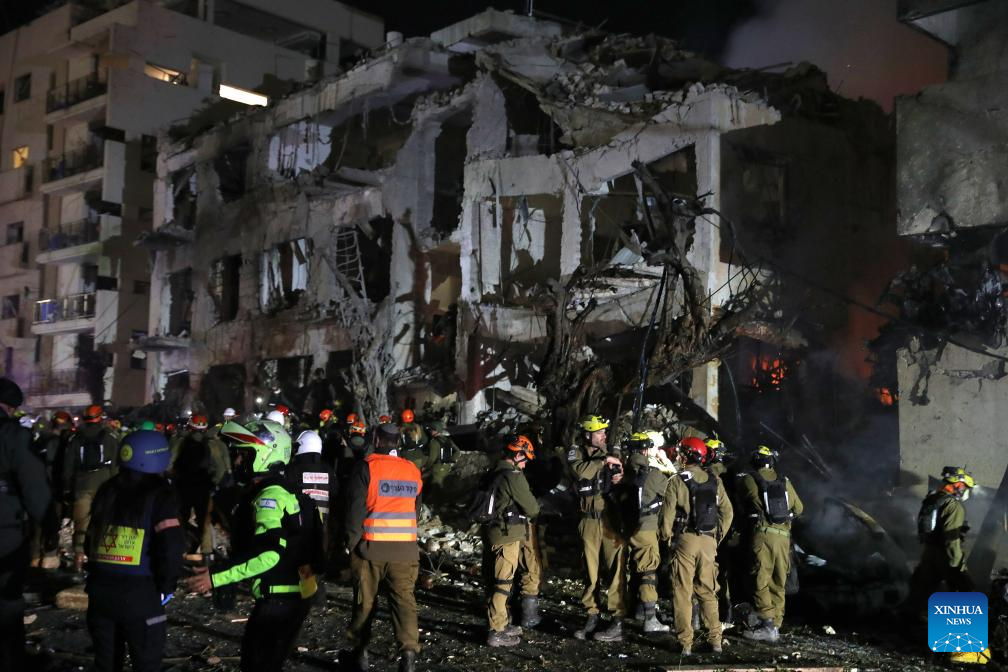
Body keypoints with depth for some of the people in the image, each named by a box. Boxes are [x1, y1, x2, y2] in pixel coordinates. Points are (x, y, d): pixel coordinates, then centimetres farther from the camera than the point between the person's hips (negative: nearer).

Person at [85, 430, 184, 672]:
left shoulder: (106, 491, 11)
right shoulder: (159, 495, -9)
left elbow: (90, 542, 15)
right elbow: (171, 548, -18)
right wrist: (165, 588, -3)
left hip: (100, 591, 6)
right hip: (140, 595, -6)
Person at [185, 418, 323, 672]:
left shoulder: (270, 496, -18)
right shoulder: (283, 490, 13)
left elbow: (269, 554, -30)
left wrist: (217, 577, -30)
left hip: (280, 597, -10)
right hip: (297, 592, 10)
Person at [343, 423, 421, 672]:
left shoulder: (367, 467, -7)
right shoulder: (413, 470, 7)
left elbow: (355, 508, -10)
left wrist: (350, 541, -2)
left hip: (370, 546, -2)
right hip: (405, 548, 2)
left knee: (365, 600, 11)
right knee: (404, 598, 0)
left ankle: (359, 650, 23)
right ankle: (409, 649, -17)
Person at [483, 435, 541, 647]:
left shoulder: (495, 474, 10)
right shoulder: (513, 476, -15)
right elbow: (532, 508, -11)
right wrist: (535, 508, 11)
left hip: (493, 533, 9)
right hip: (507, 536, -9)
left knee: (498, 579, 15)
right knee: (503, 582, -5)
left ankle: (502, 623, 25)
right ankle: (496, 632, -3)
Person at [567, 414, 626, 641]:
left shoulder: (609, 453, 9)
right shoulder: (576, 453, 2)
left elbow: (620, 475, 12)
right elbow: (581, 470, -20)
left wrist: (619, 479, -9)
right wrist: (604, 460, -19)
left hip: (611, 518, 0)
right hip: (589, 519, 0)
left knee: (616, 568, -5)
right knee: (590, 570, 9)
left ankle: (618, 621, -2)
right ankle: (592, 616, 21)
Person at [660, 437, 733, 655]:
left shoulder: (677, 481, -8)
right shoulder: (714, 481, 5)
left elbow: (667, 513, -10)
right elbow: (727, 512, 6)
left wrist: (666, 535, 5)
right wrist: (718, 536, 14)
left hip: (685, 540, -4)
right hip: (709, 542, 4)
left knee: (683, 592, 3)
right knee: (708, 592, 14)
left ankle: (685, 643, 4)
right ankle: (715, 639, 13)